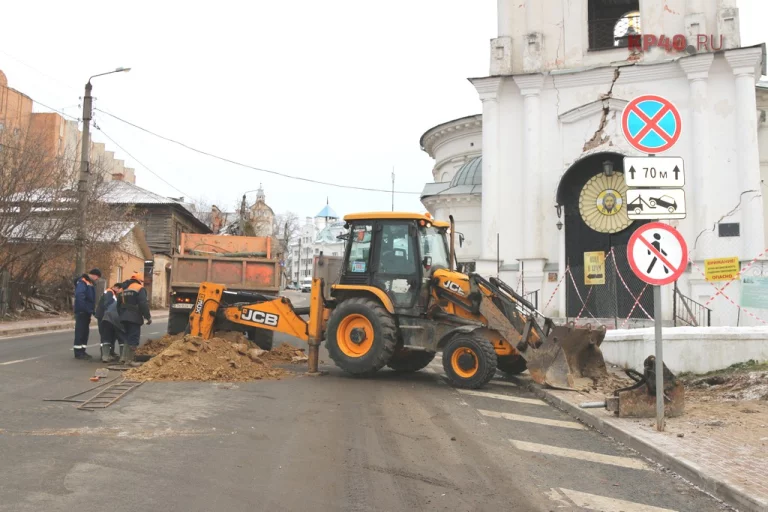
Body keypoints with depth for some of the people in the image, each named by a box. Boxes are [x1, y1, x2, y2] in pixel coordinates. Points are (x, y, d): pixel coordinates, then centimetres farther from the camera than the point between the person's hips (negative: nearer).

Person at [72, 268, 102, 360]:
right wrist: (85, 308, -29)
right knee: (80, 332, -7)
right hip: (81, 311, -10)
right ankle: (78, 352, -4)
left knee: (85, 332, 12)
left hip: (86, 312, 10)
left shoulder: (90, 283, 18)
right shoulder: (82, 282, -13)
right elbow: (79, 296, -26)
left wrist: (91, 309, 8)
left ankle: (82, 351, 18)